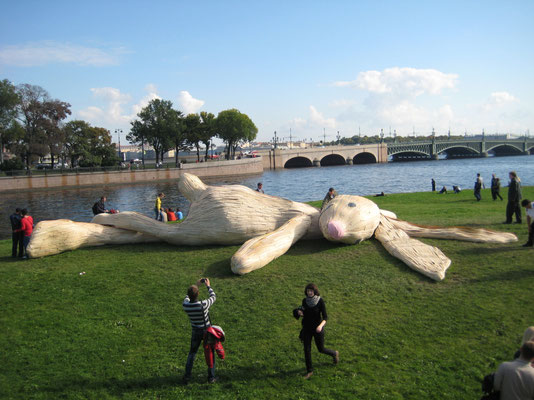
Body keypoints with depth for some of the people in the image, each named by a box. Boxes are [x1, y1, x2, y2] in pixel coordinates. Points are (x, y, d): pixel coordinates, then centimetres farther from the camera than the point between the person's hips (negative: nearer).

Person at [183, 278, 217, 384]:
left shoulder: (185, 305, -20)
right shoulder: (203, 305, -31)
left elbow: (187, 297, 6)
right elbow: (213, 297, -9)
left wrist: (197, 285, 11)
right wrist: (208, 286, 5)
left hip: (196, 332, 3)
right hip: (207, 330, -2)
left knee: (192, 353, 20)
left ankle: (187, 376, 22)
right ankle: (211, 377, 21)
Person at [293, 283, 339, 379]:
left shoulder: (320, 301, -19)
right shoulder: (305, 300, -6)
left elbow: (325, 317, -19)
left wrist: (321, 325, -37)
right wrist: (299, 312, -13)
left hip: (318, 328, -3)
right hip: (307, 328, 3)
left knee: (321, 349, 12)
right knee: (307, 349, 3)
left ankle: (334, 353, 44)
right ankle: (309, 371, 21)